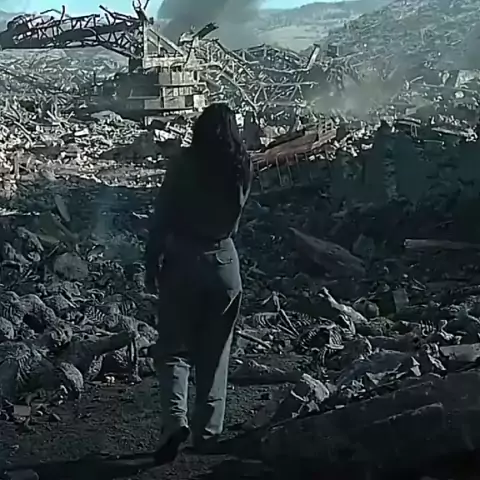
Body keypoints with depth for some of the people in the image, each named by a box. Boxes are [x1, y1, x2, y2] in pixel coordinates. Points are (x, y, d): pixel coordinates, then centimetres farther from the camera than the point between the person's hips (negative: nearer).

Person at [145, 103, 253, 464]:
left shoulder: (183, 164, -11)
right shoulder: (243, 167, -3)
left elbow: (161, 218, -9)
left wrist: (152, 265, -1)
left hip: (182, 262, -2)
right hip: (224, 262, 3)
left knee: (174, 347, 7)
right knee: (215, 352, 13)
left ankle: (175, 419, -11)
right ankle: (207, 432, 16)